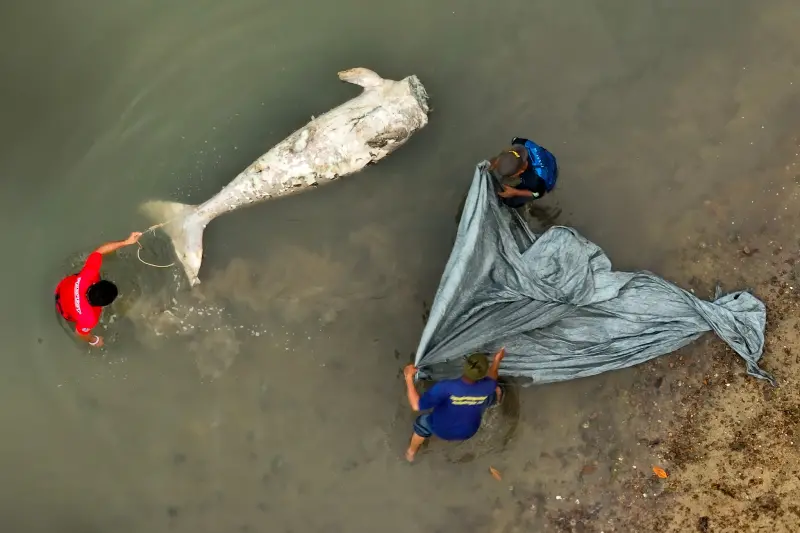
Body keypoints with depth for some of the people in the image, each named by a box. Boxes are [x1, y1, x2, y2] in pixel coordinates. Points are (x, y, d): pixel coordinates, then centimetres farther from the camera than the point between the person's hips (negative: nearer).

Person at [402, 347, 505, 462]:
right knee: (496, 391, 19)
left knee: (423, 422, 34)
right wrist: (497, 360, 11)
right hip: (468, 431, 2)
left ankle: (411, 453, 56)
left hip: (441, 430, -2)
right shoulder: (487, 387, -31)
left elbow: (417, 406, -35)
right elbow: (491, 380, -4)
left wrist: (409, 377, -28)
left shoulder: (446, 387, -41)